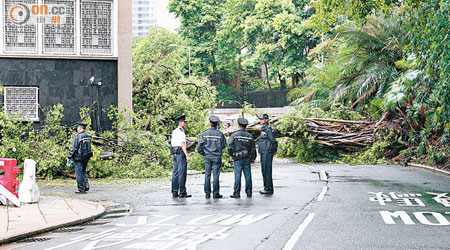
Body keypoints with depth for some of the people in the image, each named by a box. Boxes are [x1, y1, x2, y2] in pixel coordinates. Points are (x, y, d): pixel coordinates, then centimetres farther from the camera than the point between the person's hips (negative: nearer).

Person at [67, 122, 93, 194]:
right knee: (84, 171, 20)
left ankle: (81, 189, 0)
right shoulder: (88, 136, 6)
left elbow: (73, 148, -15)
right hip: (87, 156, 7)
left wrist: (69, 157, -6)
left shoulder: (78, 136, -15)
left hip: (79, 157, -7)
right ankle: (86, 186, 11)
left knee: (79, 173, 0)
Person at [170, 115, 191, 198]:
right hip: (181, 153, -9)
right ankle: (182, 193, -8)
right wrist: (187, 156, -21)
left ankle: (174, 192, 11)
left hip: (174, 153, 9)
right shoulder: (181, 132, -13)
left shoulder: (174, 132, 15)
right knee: (182, 173, -7)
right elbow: (182, 144, -19)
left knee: (175, 173, 9)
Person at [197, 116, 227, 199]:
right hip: (217, 157, -2)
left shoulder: (204, 134, -1)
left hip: (207, 157, 2)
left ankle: (207, 193, 9)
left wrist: (203, 153, 13)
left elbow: (199, 146, 0)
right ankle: (215, 193, 1)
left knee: (207, 175, 8)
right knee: (216, 175, 1)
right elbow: (224, 145, -1)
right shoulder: (220, 134, -8)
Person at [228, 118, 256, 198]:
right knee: (248, 175, 7)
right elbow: (253, 148, 10)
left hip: (238, 159, -3)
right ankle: (249, 192, 11)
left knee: (237, 175, -3)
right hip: (247, 158, 3)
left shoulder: (234, 135, -5)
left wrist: (231, 155, 4)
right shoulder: (249, 136, 6)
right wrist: (253, 158, 21)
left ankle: (236, 193, -4)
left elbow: (230, 146, -12)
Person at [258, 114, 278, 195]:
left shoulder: (268, 129, -13)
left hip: (267, 152, -10)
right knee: (264, 171, 12)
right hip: (263, 152, 10)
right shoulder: (263, 128, 17)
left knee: (267, 170, -9)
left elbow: (273, 140, -16)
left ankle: (269, 189, -8)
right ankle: (267, 187, 18)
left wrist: (274, 150, -6)